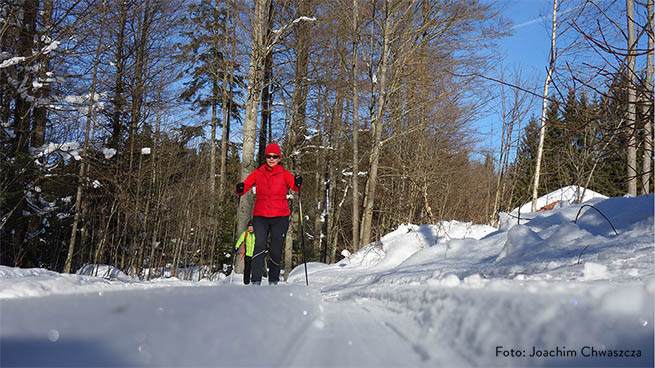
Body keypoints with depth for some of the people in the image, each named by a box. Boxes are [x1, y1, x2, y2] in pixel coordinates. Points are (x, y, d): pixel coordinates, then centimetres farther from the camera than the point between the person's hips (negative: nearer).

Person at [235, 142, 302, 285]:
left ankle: (273, 281, 18)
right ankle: (256, 281, -14)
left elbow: (295, 187, -10)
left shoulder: (284, 174, 4)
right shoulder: (258, 173, 9)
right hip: (260, 216, 1)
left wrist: (298, 184, -32)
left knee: (275, 251, 0)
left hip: (280, 217, -1)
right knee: (259, 248, -14)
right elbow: (246, 184, 4)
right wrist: (240, 189, -18)